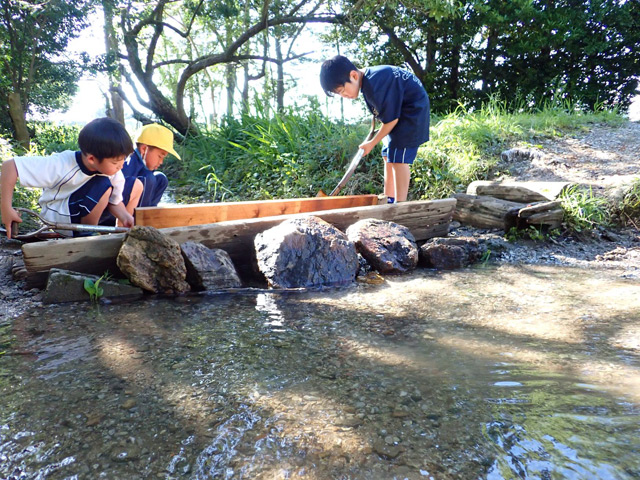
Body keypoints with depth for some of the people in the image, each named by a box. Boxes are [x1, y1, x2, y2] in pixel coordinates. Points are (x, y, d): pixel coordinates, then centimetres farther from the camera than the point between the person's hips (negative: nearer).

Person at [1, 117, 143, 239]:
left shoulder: (114, 173, -15)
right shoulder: (61, 166, -32)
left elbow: (114, 202, -3)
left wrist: (125, 216, -25)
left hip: (89, 210, 7)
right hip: (60, 218, -7)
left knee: (136, 185, 0)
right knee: (103, 186, -32)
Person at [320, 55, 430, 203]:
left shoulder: (374, 85, -31)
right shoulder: (367, 80, -2)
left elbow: (391, 120, -23)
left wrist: (372, 143, -12)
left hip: (413, 108, -10)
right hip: (398, 109, 10)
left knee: (398, 157, -15)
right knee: (388, 156, 10)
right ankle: (388, 200, 18)